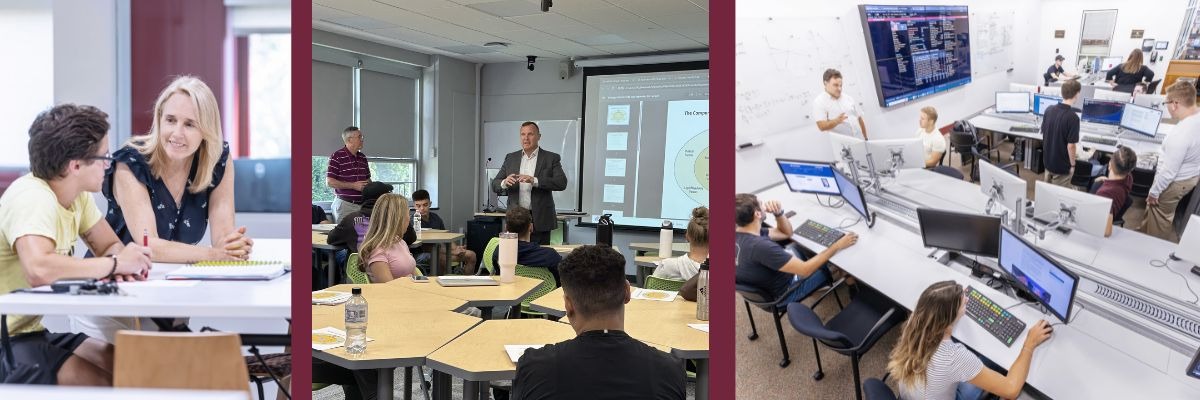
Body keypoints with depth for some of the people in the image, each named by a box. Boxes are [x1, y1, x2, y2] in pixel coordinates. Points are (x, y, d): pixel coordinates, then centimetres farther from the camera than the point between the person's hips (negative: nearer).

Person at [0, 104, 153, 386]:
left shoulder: (77, 193, 0)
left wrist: (123, 264, -17)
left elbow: (110, 245, 7)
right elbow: (38, 269, -41)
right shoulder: (32, 197, -24)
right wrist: (114, 263, -27)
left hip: (35, 329, 8)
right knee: (106, 385, -19)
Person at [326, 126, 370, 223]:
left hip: (362, 204, 6)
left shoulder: (362, 157, 14)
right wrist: (353, 185, -15)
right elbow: (329, 182, -11)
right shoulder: (337, 157, -6)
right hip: (345, 204, -6)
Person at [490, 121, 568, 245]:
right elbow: (495, 185, 9)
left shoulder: (551, 158, 2)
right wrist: (505, 183, -16)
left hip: (540, 220, -2)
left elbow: (562, 183, -11)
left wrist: (534, 181, -24)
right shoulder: (510, 158, 12)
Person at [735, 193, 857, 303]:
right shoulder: (760, 247, -39)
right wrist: (838, 246, -25)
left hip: (763, 286, 7)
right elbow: (805, 270, -33)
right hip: (783, 295, -7)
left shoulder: (739, 234, -11)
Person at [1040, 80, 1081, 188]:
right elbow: (1070, 145, -22)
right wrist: (1072, 164, -8)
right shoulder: (1072, 117, -24)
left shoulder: (1049, 110, -5)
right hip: (1062, 165, -6)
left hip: (1047, 160, 6)